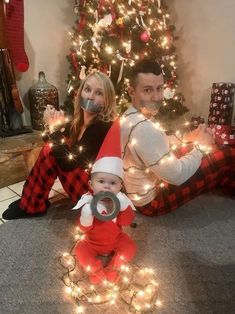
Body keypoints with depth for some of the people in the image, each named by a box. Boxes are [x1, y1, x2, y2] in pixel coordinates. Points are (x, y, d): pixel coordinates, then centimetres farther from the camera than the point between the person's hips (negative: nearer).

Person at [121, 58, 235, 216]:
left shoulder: (132, 115, -1)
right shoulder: (143, 128, -33)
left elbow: (161, 143, 14)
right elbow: (176, 175, -27)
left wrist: (188, 137, 1)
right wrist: (200, 145, -12)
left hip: (147, 185, 9)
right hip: (152, 199, -9)